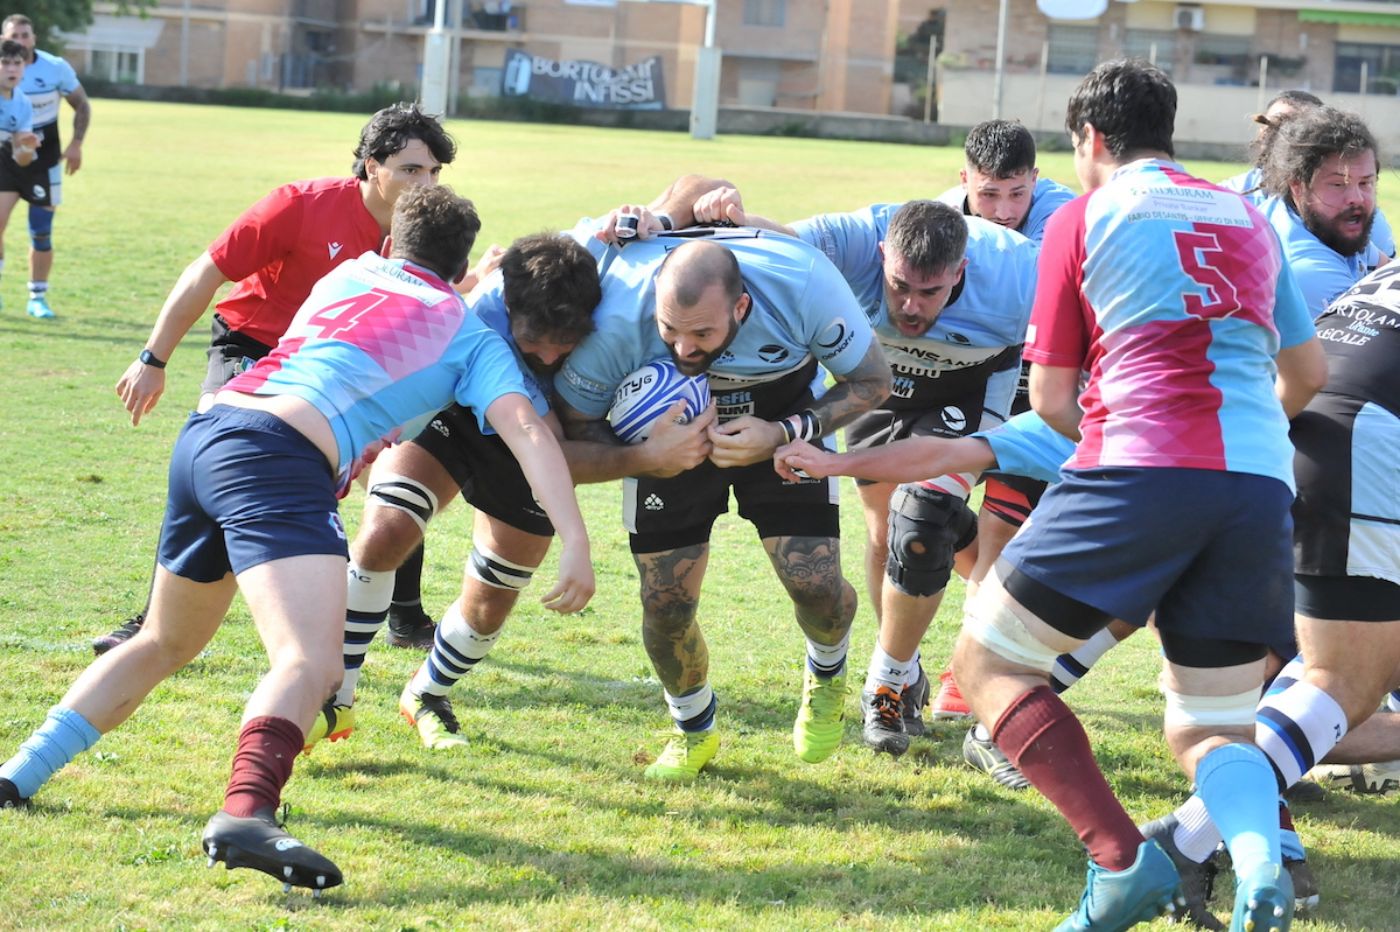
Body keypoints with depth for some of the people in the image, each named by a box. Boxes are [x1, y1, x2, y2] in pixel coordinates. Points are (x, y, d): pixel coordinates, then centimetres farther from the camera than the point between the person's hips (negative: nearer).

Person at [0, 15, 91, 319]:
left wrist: (76, 143, -10)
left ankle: (38, 298, 11)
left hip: (44, 160, 0)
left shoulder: (56, 68, -10)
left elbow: (82, 106, 2)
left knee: (41, 232, 1)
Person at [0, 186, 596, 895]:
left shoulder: (350, 273, 28)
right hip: (280, 462, -7)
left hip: (202, 434, 7)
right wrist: (576, 542, -10)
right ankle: (245, 813, -48)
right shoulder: (473, 337, 14)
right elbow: (523, 426, -3)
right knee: (309, 663, -22)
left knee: (165, 643, 27)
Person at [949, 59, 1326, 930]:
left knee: (990, 663, 7)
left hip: (1140, 468, -5)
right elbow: (1308, 373, 29)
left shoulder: (1082, 218, 8)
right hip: (1262, 485, 5)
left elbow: (1051, 400, 8)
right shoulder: (1248, 218, 22)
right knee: (1210, 726, 16)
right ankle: (1260, 854, -20)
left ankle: (1122, 857, -12)